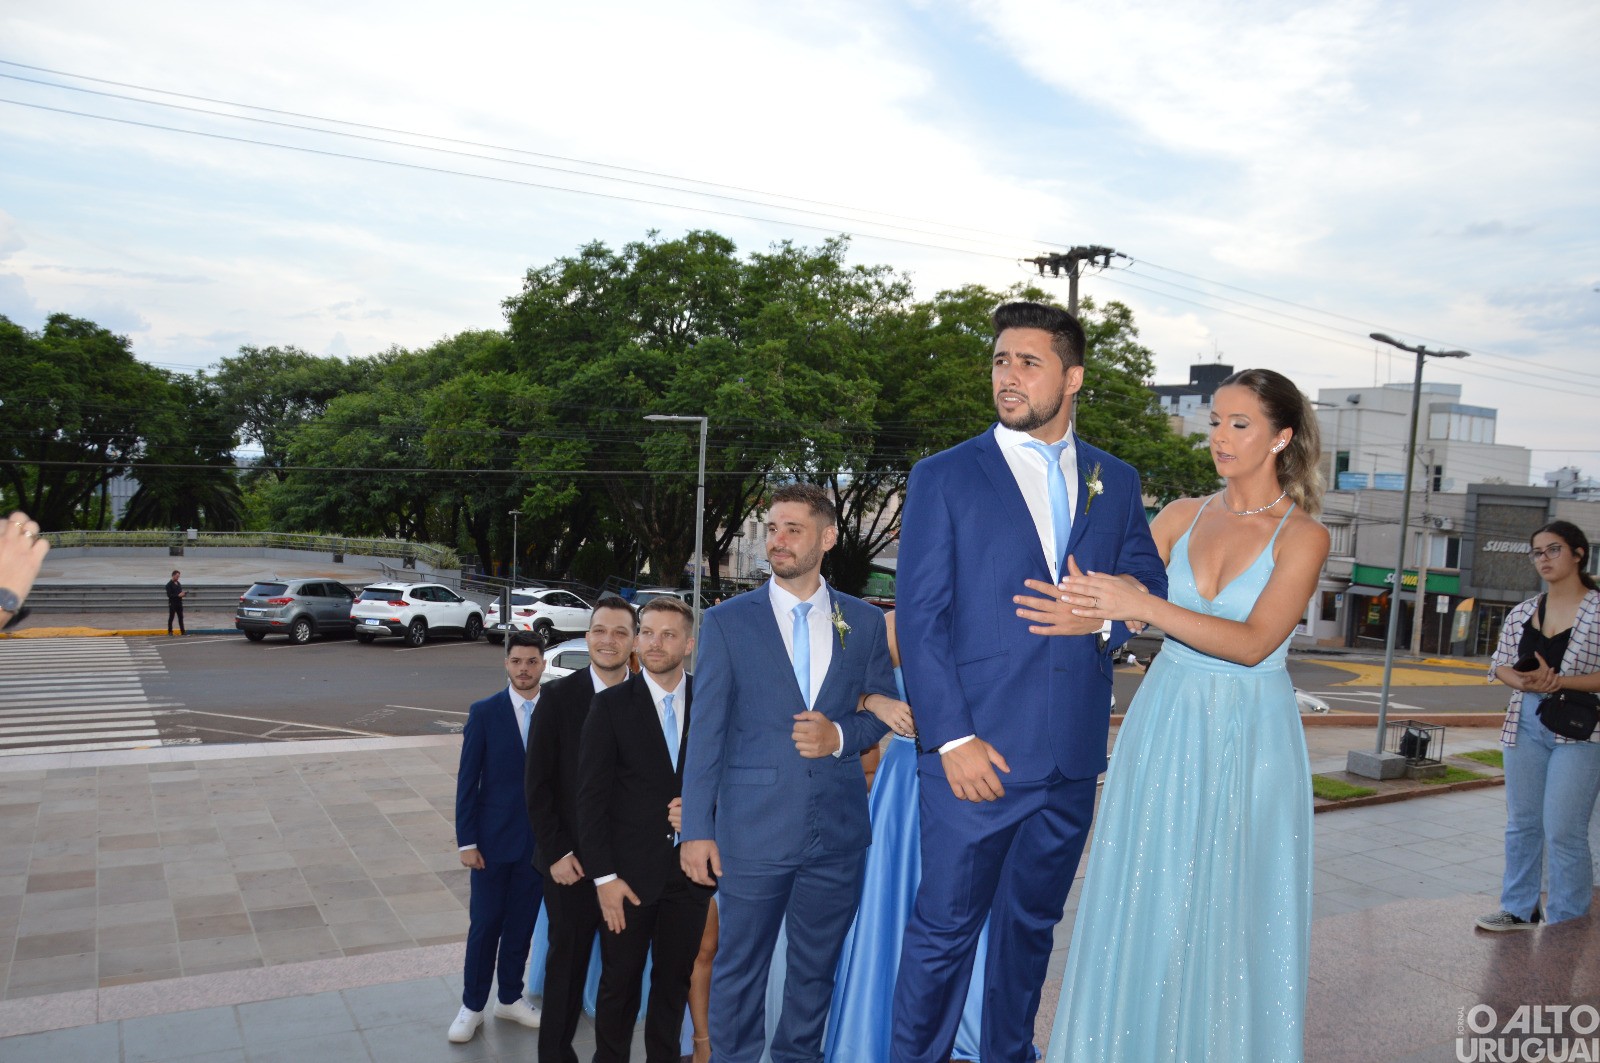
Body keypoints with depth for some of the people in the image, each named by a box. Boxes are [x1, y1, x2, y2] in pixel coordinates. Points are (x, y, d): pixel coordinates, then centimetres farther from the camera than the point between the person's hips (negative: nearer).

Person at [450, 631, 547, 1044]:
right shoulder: (484, 712, -7)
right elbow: (467, 780, -6)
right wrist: (467, 841, -9)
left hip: (540, 839, 2)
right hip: (494, 836, -2)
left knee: (522, 923, 13)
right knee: (484, 923, 7)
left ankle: (510, 998, 30)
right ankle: (472, 1006, 23)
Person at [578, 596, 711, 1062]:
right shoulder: (611, 704, -5)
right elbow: (591, 797, -6)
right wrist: (604, 876, -10)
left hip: (690, 869, 2)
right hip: (630, 871, -2)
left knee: (675, 982, 15)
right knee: (620, 984, 11)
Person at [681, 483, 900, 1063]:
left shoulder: (865, 621, 5)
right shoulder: (727, 621, -1)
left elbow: (884, 708, 10)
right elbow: (706, 732, -3)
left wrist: (841, 735, -11)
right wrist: (696, 829, -6)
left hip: (837, 827, 2)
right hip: (753, 826, -2)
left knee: (816, 967, 16)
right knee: (739, 967, 10)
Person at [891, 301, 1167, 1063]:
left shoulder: (1117, 482, 12)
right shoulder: (943, 478, 0)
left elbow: (1151, 587, 12)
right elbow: (919, 619, -6)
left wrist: (1103, 619, -10)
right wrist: (952, 738, -14)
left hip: (1073, 756, 4)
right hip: (977, 753, -4)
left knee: (1031, 922, 18)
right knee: (945, 928, 2)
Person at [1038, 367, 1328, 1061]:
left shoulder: (1302, 535, -5)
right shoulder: (1183, 516, 6)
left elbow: (1252, 642, -17)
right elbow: (1120, 599, 3)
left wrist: (1142, 606, -26)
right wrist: (1079, 609, -18)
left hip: (1250, 739, -3)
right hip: (1165, 725, 3)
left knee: (1233, 914, 5)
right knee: (1146, 906, 8)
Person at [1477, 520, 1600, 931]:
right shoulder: (1521, 613, 10)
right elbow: (1499, 664, 11)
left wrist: (1558, 682, -20)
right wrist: (1524, 682, -10)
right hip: (1525, 724, 5)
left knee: (1563, 830, -5)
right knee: (1521, 823, 12)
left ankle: (1566, 924, 9)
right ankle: (1520, 910, 23)